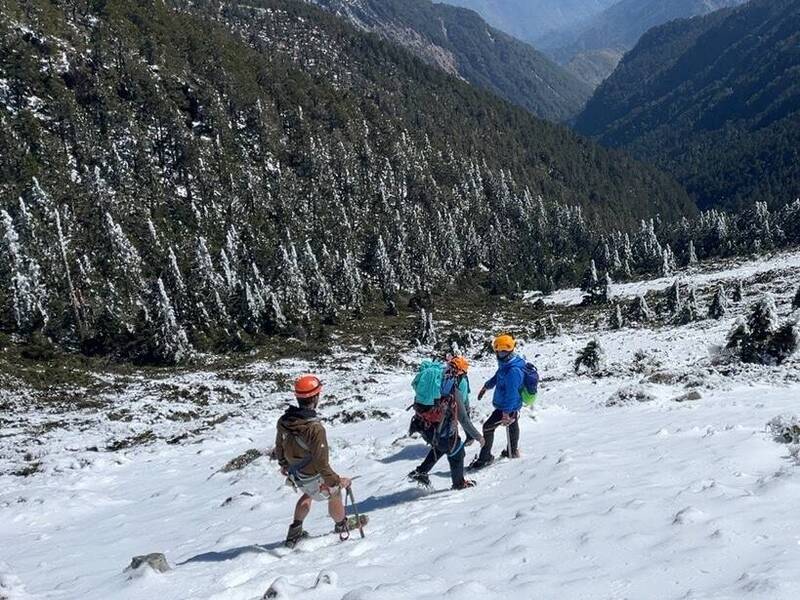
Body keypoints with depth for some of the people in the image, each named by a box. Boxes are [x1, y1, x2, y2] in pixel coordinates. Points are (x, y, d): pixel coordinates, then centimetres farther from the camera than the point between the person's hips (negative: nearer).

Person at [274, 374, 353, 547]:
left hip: (295, 474, 6)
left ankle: (294, 533, 41)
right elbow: (321, 464, -31)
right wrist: (337, 481, -15)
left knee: (309, 494, 35)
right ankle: (342, 527, 49)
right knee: (335, 494, 24)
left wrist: (284, 465, 23)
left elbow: (279, 448, 3)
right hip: (315, 478, -6)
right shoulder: (315, 428, -37)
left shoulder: (283, 421, -15)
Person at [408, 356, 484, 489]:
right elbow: (463, 419, -18)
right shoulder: (455, 392, -22)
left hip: (424, 427, 7)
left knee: (440, 447, 33)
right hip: (442, 432, -7)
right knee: (457, 453, 18)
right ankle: (459, 483, 35)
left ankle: (420, 472, 32)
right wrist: (478, 436, -7)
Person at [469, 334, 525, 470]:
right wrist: (486, 386, 30)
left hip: (507, 407, -10)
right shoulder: (506, 363, -1)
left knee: (488, 427, -4)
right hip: (514, 405, 10)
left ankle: (485, 458, 6)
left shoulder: (513, 370, -33)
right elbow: (497, 377, 18)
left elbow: (511, 393, -33)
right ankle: (513, 451, 47)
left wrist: (506, 413, -32)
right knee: (512, 426, 26)